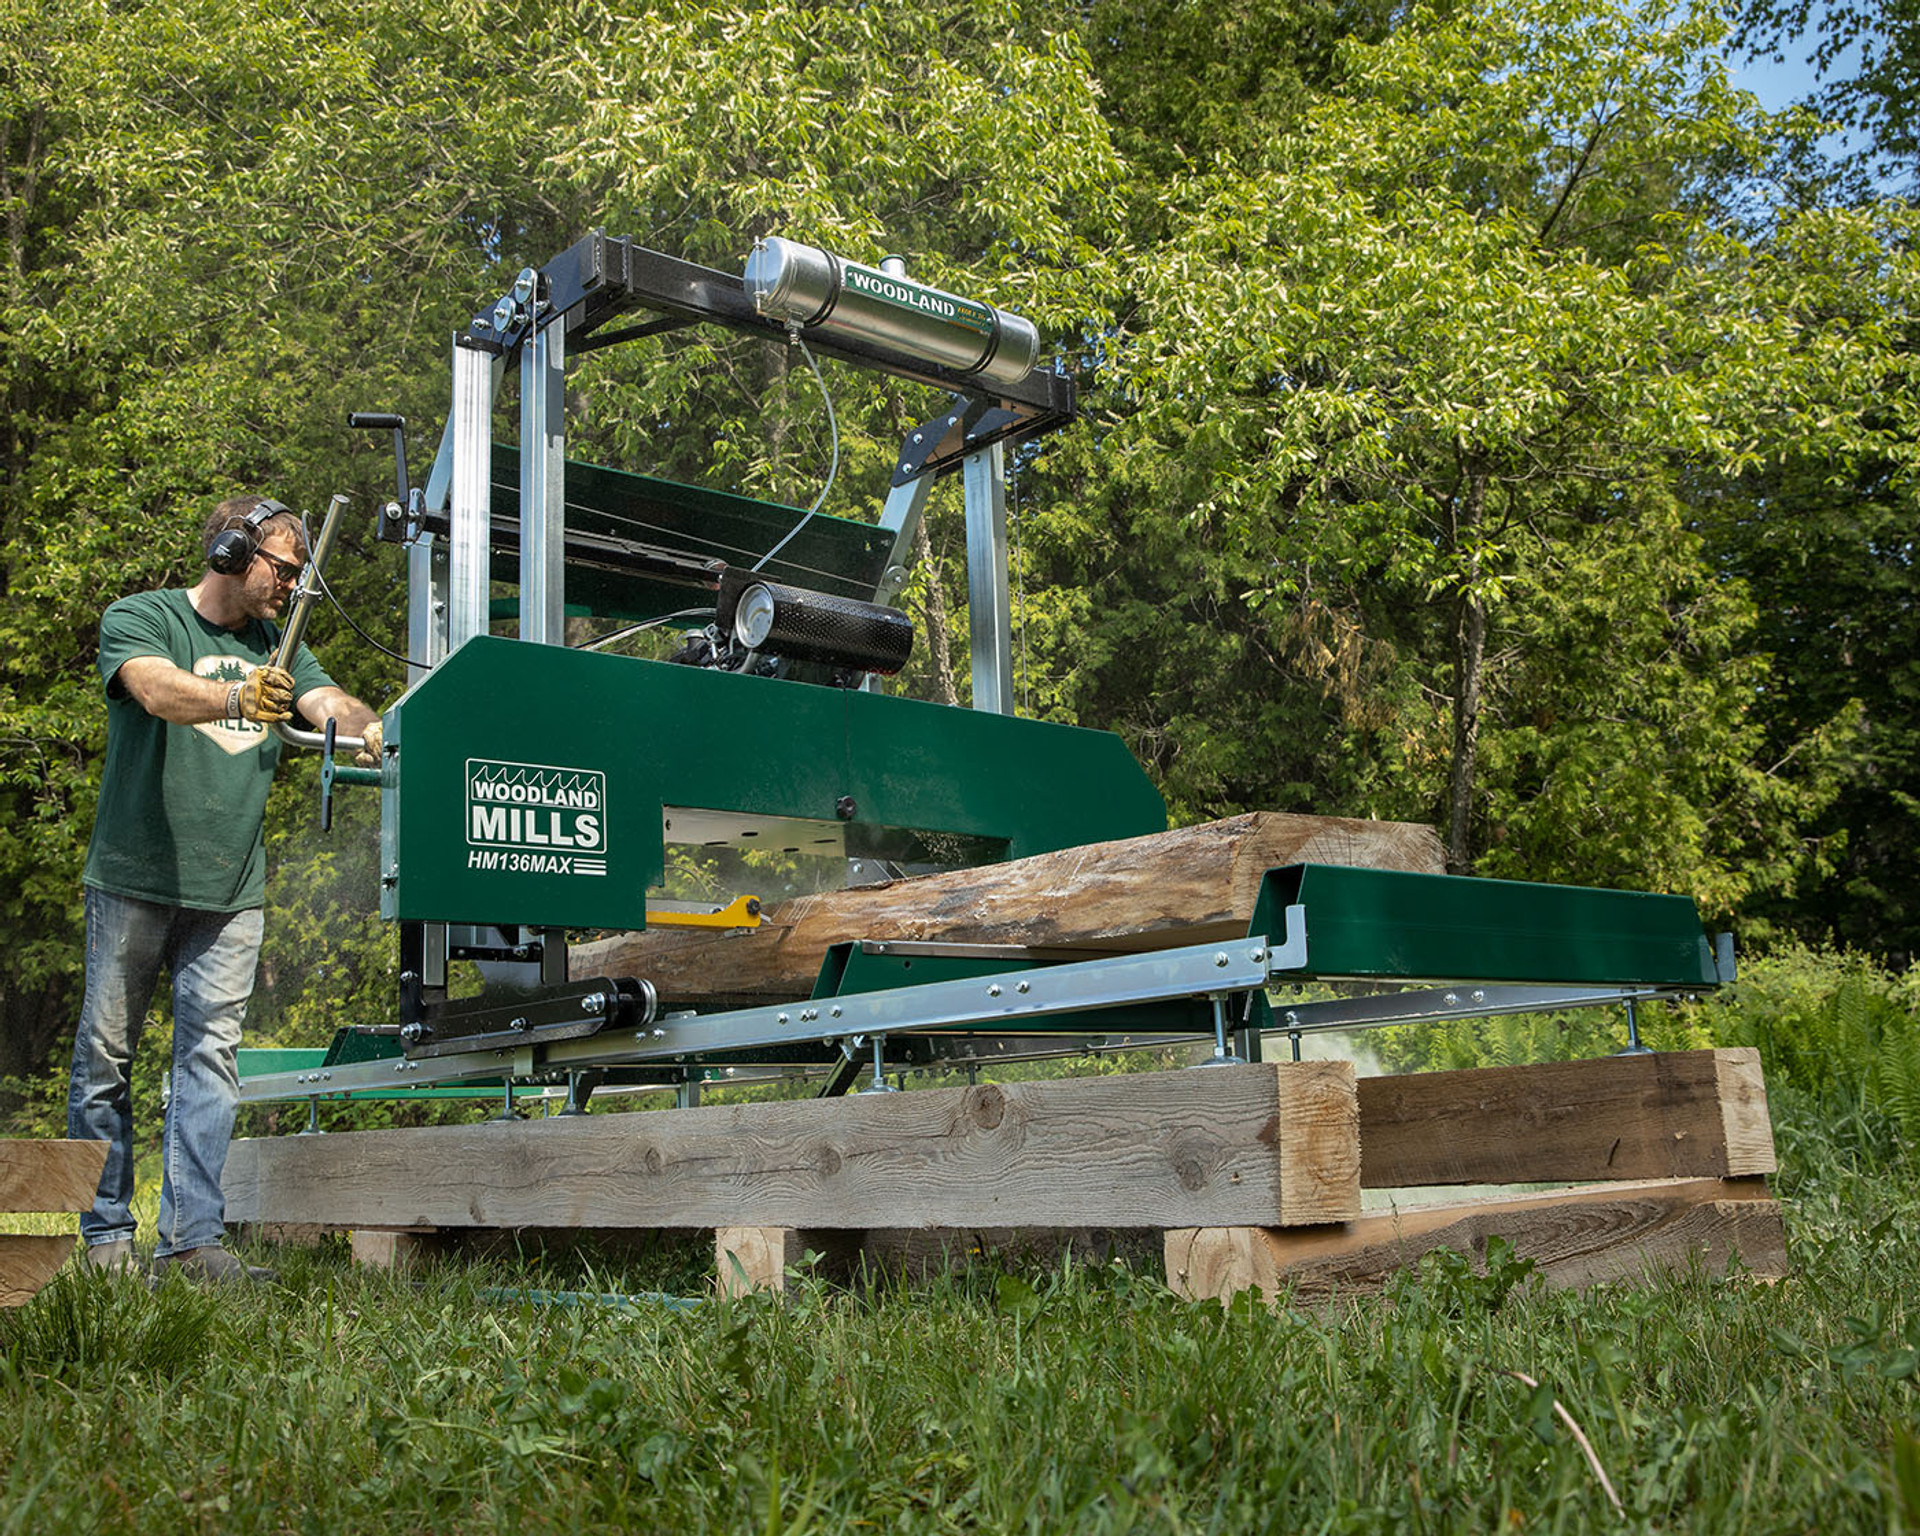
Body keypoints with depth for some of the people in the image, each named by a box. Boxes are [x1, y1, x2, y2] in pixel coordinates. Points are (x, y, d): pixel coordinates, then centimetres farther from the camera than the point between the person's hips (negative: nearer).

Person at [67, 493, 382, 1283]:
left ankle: (191, 1238, 0)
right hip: (134, 881, -4)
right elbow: (157, 689, -22)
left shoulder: (273, 644, 16)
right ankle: (106, 1232, 15)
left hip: (230, 891, 4)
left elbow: (330, 701, 0)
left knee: (210, 1055, -1)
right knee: (106, 1054, 3)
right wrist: (236, 697, -42)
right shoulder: (139, 619, -1)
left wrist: (369, 728, -23)